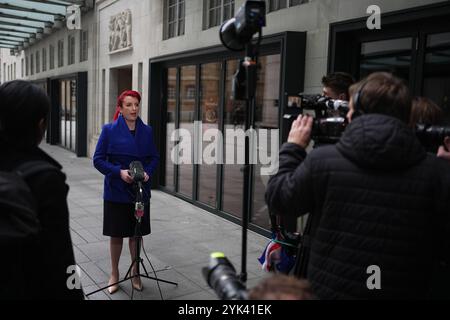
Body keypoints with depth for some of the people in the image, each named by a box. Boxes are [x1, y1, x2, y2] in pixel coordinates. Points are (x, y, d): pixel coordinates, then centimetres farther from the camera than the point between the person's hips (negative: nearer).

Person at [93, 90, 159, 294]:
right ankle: (114, 274, 29)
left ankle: (135, 273, 30)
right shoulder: (110, 130, -6)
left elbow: (154, 157, 9)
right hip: (116, 191, -2)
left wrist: (148, 172, -10)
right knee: (116, 235, 10)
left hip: (140, 191, 2)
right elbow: (98, 159, -6)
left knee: (137, 234, 12)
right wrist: (119, 172, -19)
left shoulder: (147, 131, 2)